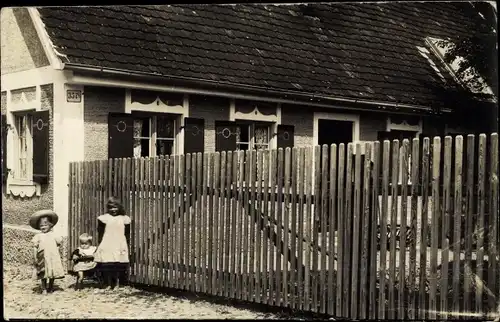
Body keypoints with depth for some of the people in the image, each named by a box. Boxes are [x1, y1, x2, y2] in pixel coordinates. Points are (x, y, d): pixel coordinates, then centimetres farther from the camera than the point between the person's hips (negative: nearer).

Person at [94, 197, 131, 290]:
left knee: (118, 266, -1)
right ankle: (108, 284, 10)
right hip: (106, 247, 0)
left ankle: (117, 283, 12)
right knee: (107, 265, -2)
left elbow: (127, 234, 8)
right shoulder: (104, 218, 2)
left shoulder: (124, 219, 5)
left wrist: (126, 247, 4)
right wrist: (100, 245, -2)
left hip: (120, 247, 1)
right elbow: (100, 233, 3)